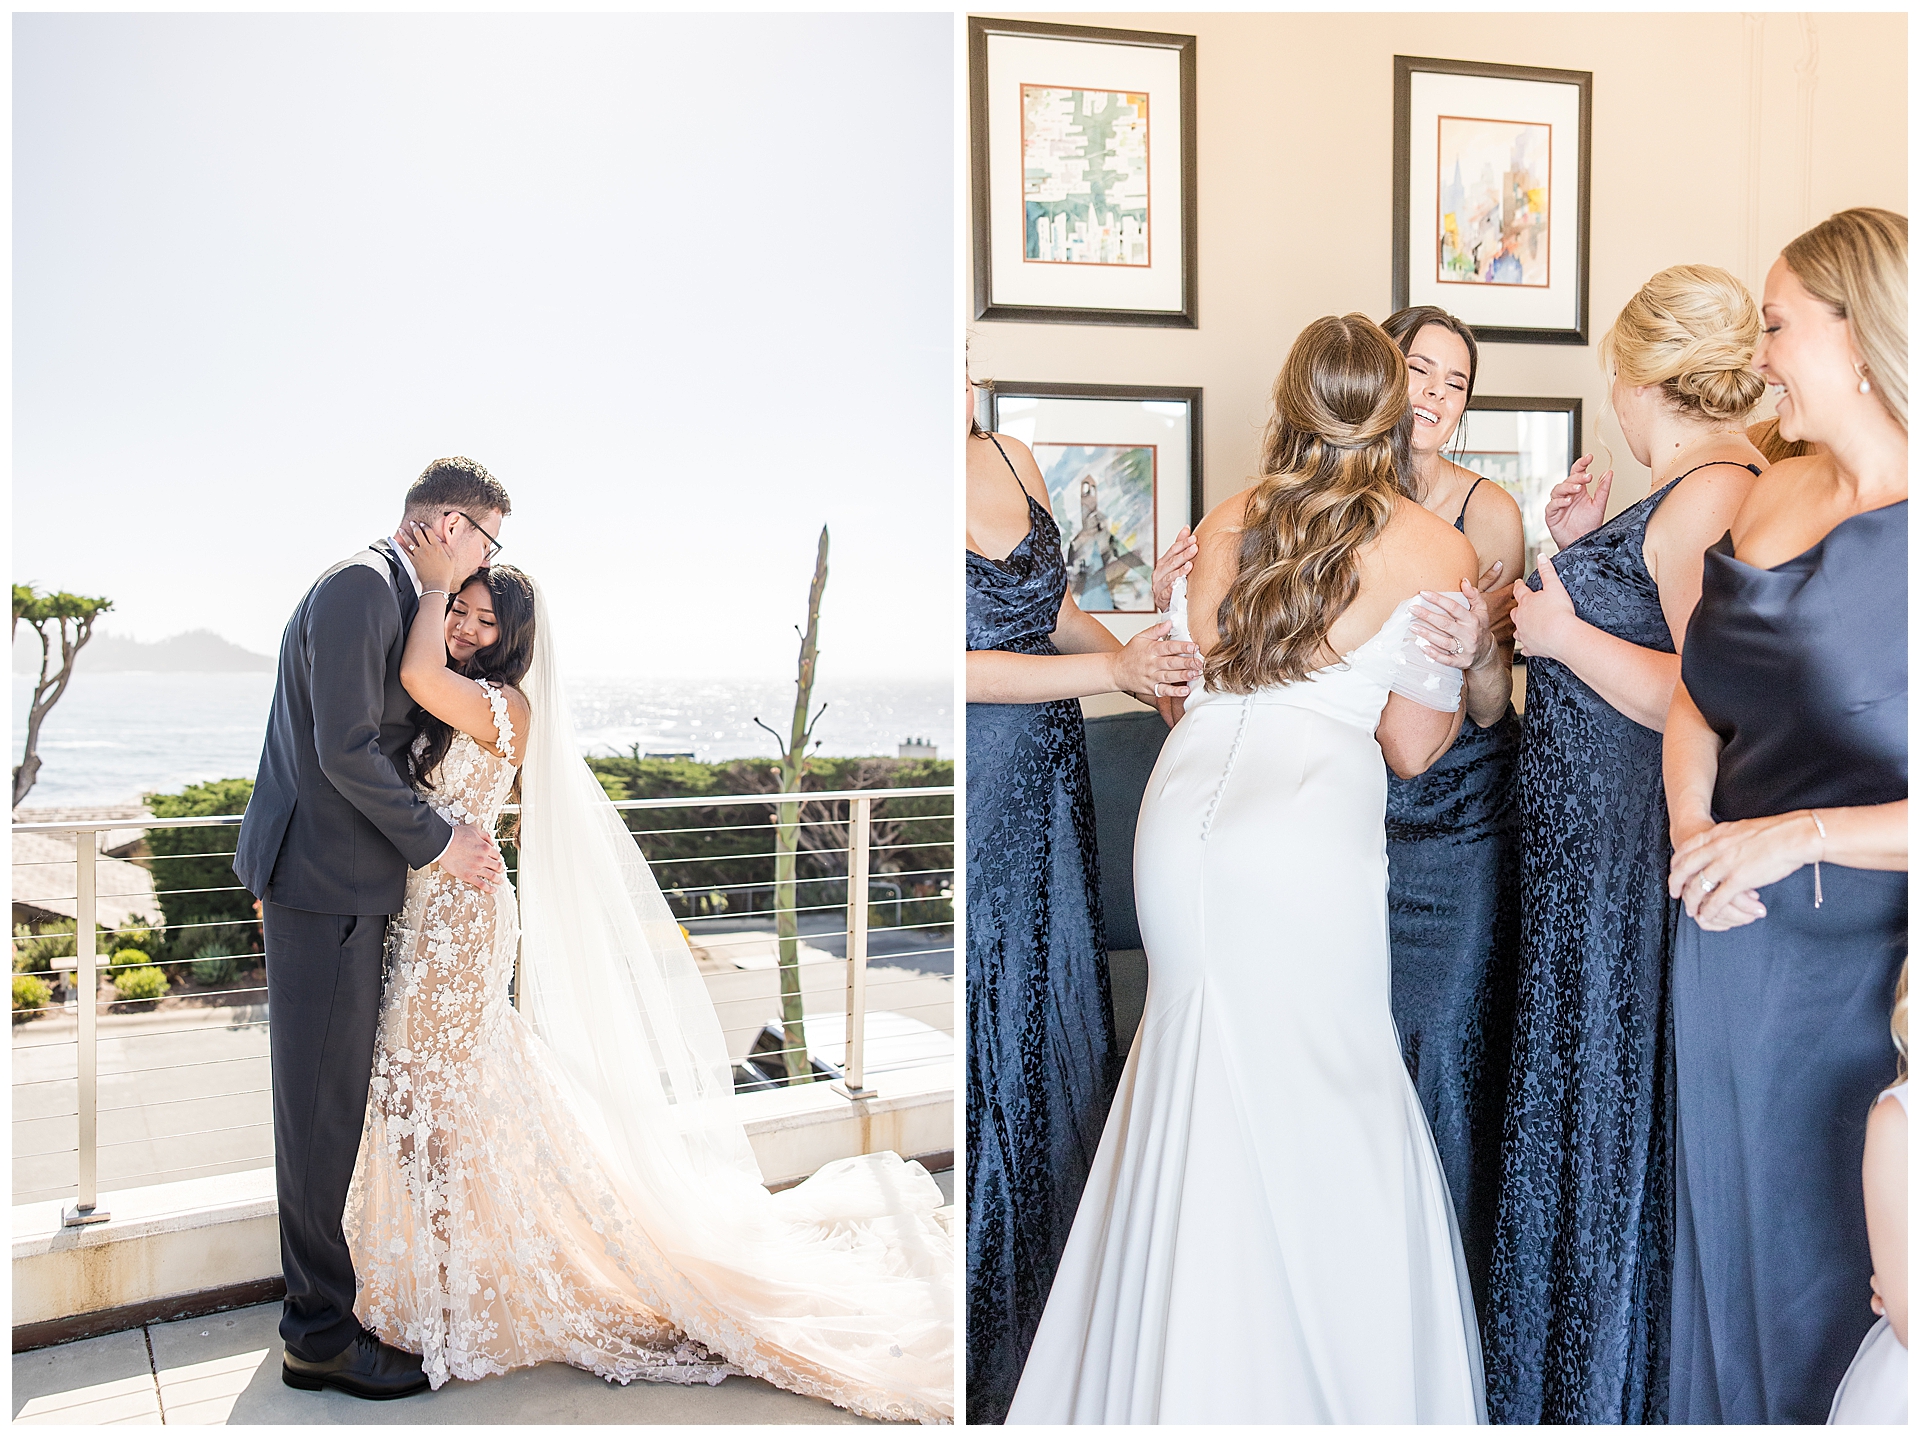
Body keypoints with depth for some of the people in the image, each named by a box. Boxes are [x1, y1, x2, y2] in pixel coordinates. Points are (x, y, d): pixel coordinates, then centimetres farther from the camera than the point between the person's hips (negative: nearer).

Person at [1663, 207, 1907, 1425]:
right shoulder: (1773, 496, 4)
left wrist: (1798, 835, -25)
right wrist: (1694, 828, -5)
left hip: (1857, 965, -6)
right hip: (1728, 932, 6)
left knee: (1832, 1271, 11)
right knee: (1725, 1224, 21)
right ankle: (1722, 1410, 41)